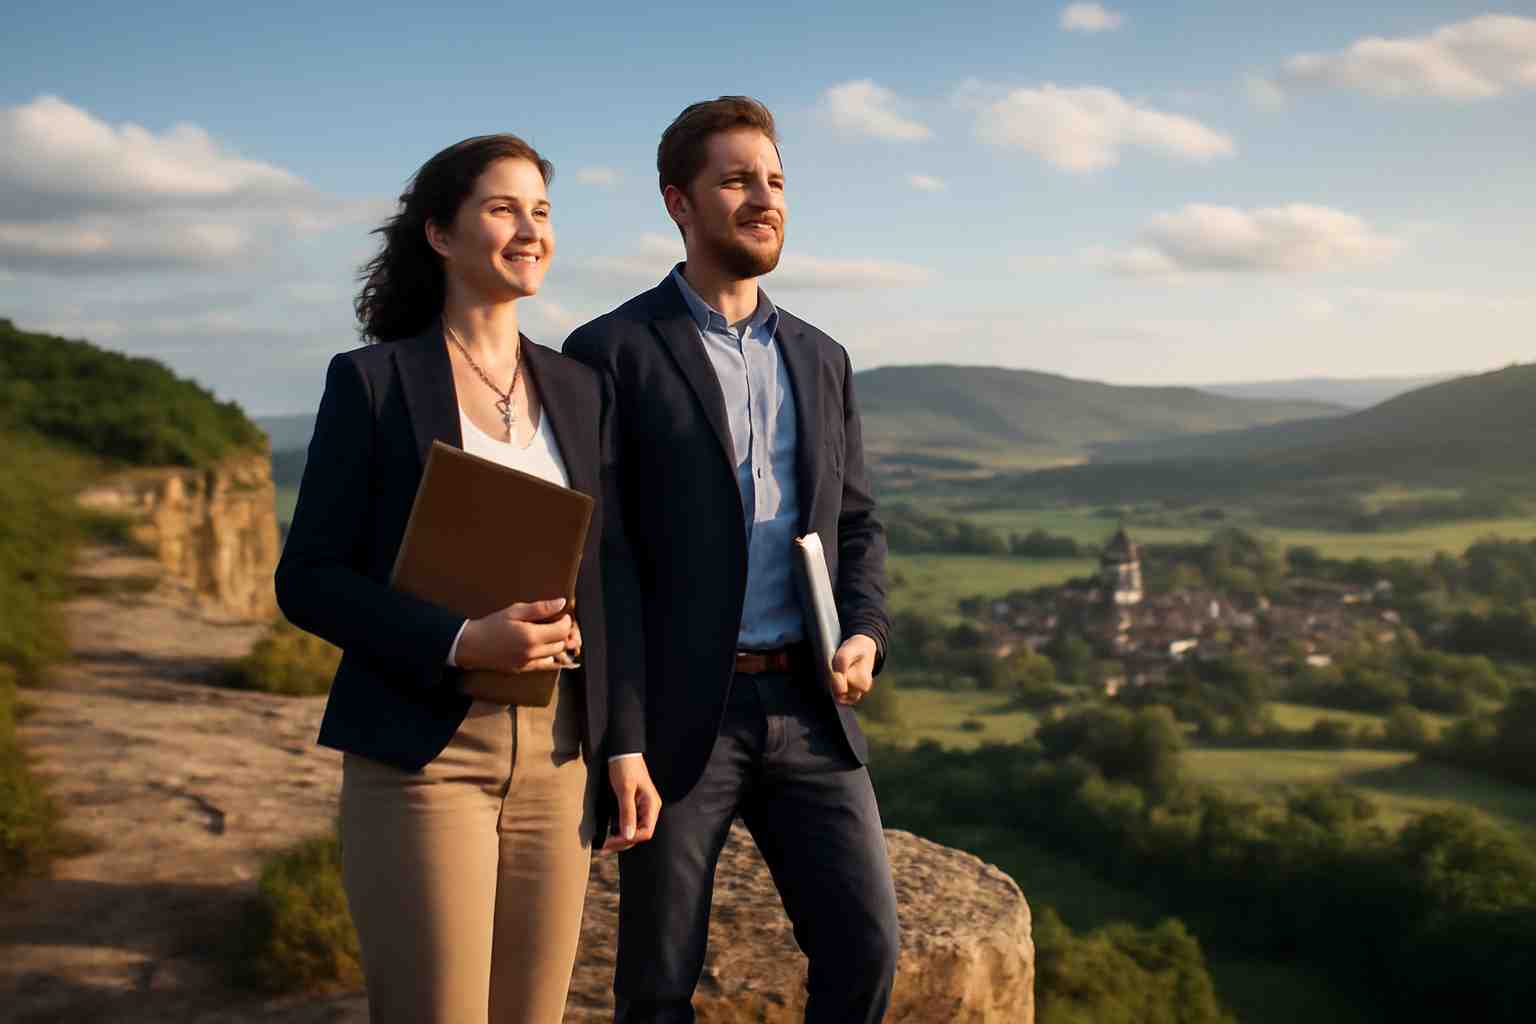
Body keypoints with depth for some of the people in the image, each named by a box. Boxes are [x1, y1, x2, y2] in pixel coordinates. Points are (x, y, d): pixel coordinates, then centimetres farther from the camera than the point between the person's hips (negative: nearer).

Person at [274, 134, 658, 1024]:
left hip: (553, 756, 4)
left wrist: (615, 754, 9)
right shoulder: (371, 380, -3)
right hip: (420, 756, -4)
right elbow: (308, 579, -6)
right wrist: (461, 643, -19)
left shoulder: (580, 392, 10)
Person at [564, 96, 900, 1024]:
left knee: (865, 947, 1)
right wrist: (620, 734, -13)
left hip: (805, 706, 5)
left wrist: (866, 635, -3)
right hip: (678, 714, -4)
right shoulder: (612, 353, -4)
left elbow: (855, 524, 18)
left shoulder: (820, 359, 14)